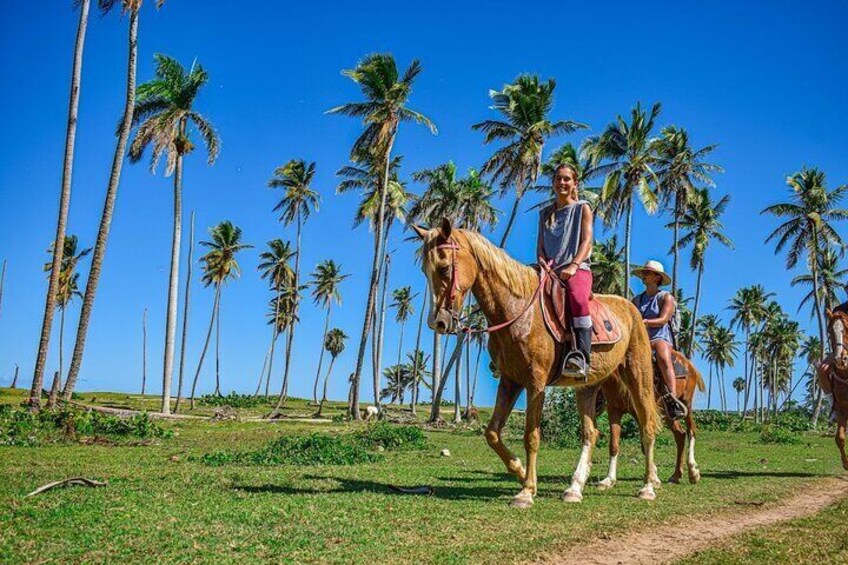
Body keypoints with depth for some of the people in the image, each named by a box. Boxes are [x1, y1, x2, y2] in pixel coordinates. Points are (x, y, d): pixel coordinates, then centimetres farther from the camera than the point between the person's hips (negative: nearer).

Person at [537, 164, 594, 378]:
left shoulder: (582, 208, 12)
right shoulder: (545, 213, 23)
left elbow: (586, 240, 0)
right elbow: (540, 245, 16)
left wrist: (573, 265, -17)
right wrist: (542, 261, -7)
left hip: (578, 268, -4)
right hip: (550, 270, 4)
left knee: (578, 298, -36)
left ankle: (581, 356, -46)